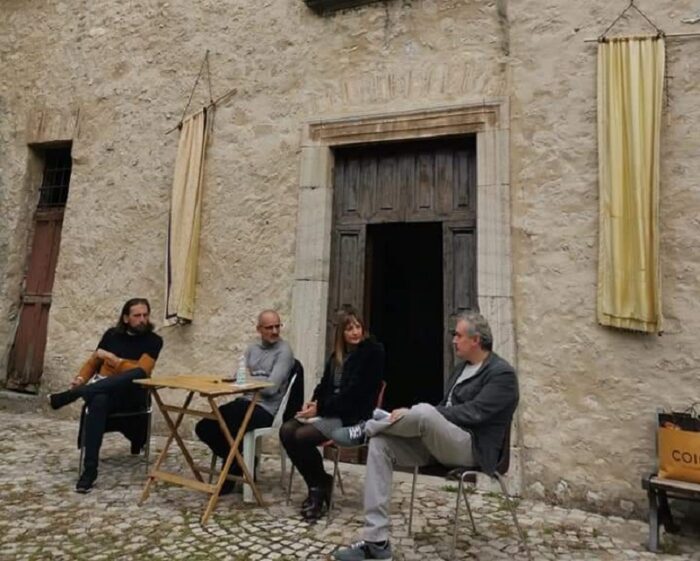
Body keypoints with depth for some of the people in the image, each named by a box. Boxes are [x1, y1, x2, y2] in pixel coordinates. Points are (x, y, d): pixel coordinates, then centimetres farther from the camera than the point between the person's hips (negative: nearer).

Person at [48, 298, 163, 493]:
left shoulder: (153, 341, 0)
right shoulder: (112, 334, 11)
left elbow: (141, 371, -13)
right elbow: (92, 362, 19)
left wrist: (112, 358, -13)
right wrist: (81, 379, -1)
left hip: (129, 395, -2)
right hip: (100, 389, 2)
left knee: (137, 374, -38)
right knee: (98, 402, -38)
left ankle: (67, 396, -29)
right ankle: (90, 470, -32)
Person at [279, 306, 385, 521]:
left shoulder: (373, 352, -9)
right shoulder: (338, 353, 14)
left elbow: (354, 393, -16)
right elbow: (325, 384, 17)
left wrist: (320, 408, -17)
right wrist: (314, 402, -5)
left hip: (352, 415, -7)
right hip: (329, 409, 8)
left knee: (302, 436, -25)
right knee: (286, 431, -14)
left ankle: (320, 485, 2)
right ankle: (317, 485, 1)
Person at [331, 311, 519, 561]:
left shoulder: (502, 373, -9)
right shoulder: (463, 367, 17)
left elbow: (472, 412, -20)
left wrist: (418, 416, -22)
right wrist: (413, 419, 1)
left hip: (471, 447, -8)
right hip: (437, 441, 8)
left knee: (424, 412, -37)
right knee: (380, 443, -16)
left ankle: (367, 427, -6)